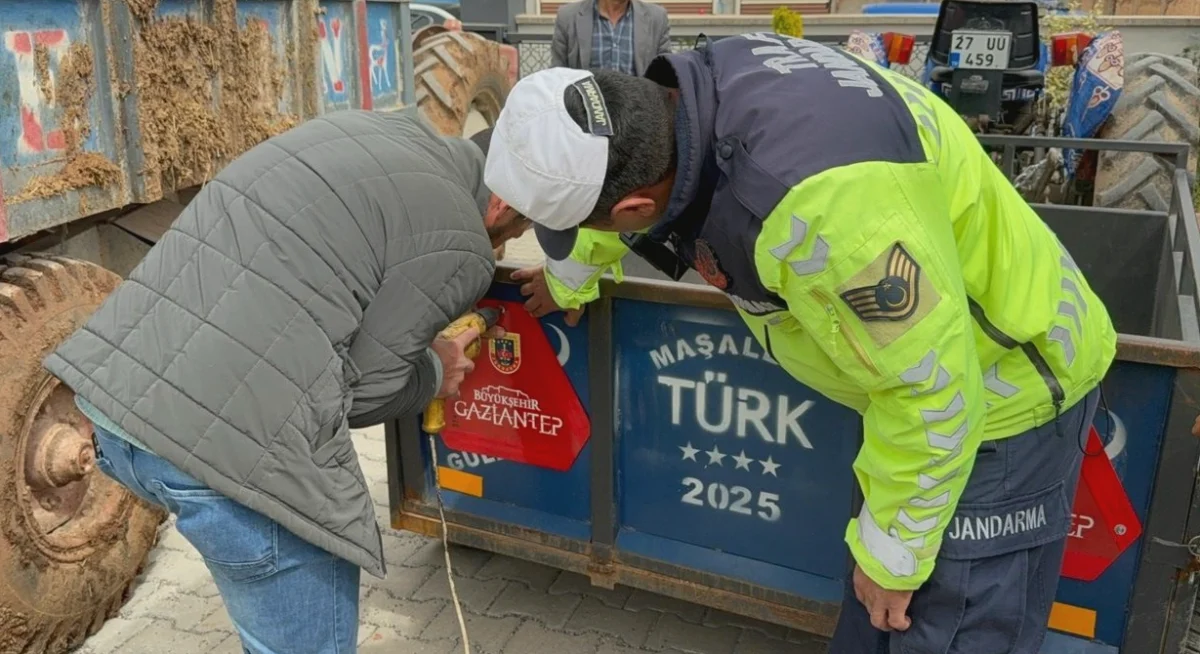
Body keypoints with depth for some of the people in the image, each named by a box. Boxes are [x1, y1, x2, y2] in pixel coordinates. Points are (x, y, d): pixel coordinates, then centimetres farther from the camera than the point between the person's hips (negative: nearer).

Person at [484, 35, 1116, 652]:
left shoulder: (816, 198, -42)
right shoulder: (695, 94, -13)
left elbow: (933, 385, -31)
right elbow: (607, 181, 11)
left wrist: (891, 548, -16)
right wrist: (568, 279, 29)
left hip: (1001, 389, -8)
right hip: (921, 368, 8)